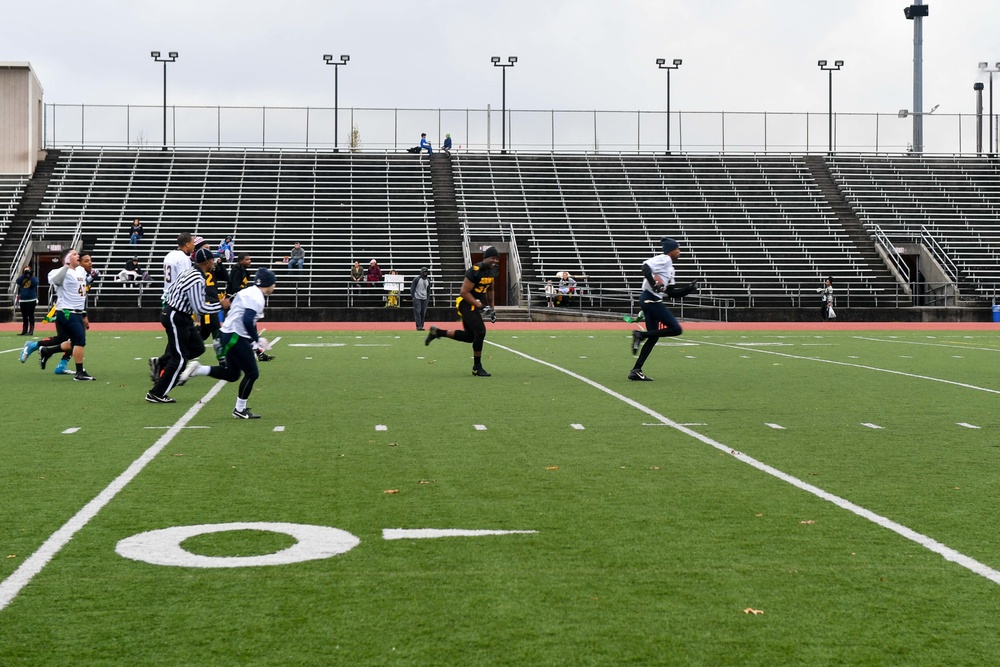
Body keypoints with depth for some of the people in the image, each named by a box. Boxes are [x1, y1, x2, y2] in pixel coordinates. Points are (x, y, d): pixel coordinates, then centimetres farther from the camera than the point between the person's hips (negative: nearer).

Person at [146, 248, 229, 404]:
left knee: (198, 348, 15)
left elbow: (172, 287, 18)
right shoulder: (197, 280, -24)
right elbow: (199, 309, -25)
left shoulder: (191, 271, 6)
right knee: (179, 359, -4)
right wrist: (221, 305, -14)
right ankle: (156, 394, 2)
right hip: (175, 319, -10)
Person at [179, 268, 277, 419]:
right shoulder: (256, 297, -15)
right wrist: (257, 339, -14)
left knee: (232, 374, 17)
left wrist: (257, 338, 16)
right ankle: (240, 410, 7)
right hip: (236, 337, -10)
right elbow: (247, 320, -26)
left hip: (230, 335, 10)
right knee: (252, 373, -2)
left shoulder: (250, 292, 16)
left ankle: (197, 369, 11)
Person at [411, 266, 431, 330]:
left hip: (424, 299, 5)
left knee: (423, 313, 4)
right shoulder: (417, 279, -6)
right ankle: (418, 326, -11)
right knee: (417, 312, -9)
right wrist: (412, 297, -9)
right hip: (417, 298, -5)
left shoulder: (428, 280, 10)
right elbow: (412, 288, -4)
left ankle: (421, 326, 9)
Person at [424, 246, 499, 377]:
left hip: (475, 304, 9)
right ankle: (477, 367, -4)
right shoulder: (475, 271, -23)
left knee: (469, 336, 13)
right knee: (480, 331, -16)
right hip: (467, 303, -9)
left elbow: (490, 290, 20)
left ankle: (437, 332, 26)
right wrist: (480, 306, -23)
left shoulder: (493, 271, 3)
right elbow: (464, 292, -22)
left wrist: (491, 308, 15)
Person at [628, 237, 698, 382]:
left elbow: (672, 293, 22)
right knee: (676, 329, -10)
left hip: (652, 301, 10)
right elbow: (646, 266, -21)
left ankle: (636, 371, 10)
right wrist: (654, 284, -30)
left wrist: (688, 289, 13)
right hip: (651, 299, -10)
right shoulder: (664, 259, -5)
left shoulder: (669, 267, 23)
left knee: (654, 337, 12)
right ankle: (641, 335, -11)